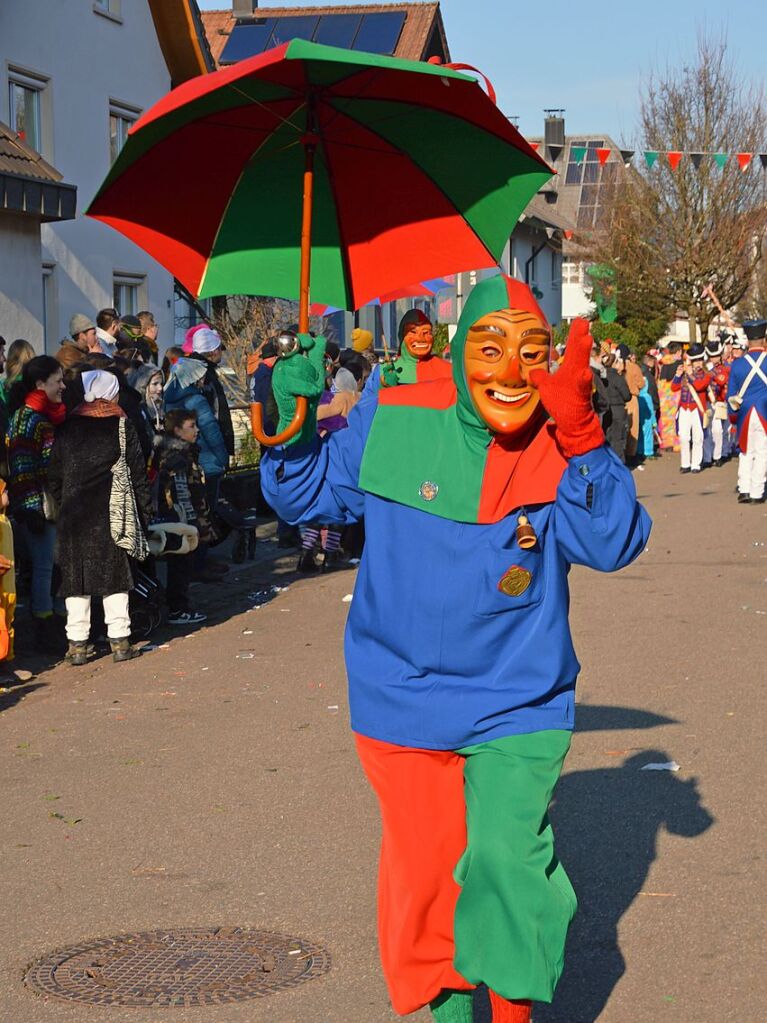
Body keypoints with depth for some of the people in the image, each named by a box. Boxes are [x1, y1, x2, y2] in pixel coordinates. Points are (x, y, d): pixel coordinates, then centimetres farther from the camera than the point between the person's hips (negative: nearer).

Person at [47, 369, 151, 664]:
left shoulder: (67, 428, 3)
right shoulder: (122, 426, -3)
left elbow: (54, 475, 7)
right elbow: (138, 473, -1)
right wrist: (144, 511, 6)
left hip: (74, 515, 2)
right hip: (112, 514, -2)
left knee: (76, 576, 6)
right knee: (114, 575, 5)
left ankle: (77, 643, 7)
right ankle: (119, 640, 6)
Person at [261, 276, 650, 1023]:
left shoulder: (564, 450, -10)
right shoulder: (394, 422, -9)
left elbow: (613, 545, -22)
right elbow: (308, 496, 2)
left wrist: (582, 437, -33)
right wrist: (293, 426, -17)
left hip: (517, 704, -1)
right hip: (403, 700, 1)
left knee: (508, 853, -19)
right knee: (428, 869, 13)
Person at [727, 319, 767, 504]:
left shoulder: (737, 364, -1)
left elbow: (731, 394, 6)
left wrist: (733, 415, 18)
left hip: (745, 415, 2)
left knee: (746, 452, 15)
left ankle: (744, 490, 9)